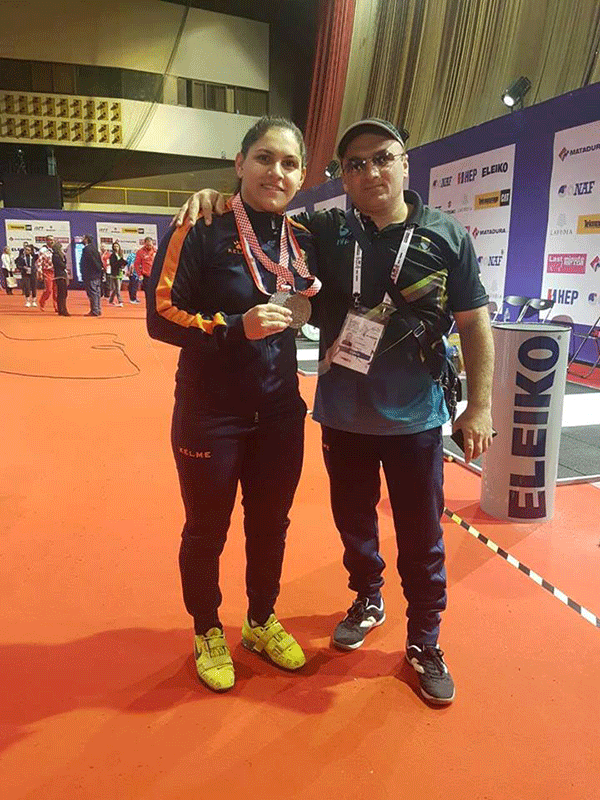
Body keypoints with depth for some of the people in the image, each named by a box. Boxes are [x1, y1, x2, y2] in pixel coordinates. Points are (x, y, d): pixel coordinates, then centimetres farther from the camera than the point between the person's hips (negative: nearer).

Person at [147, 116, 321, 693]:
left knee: (270, 524, 18)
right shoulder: (202, 229, -13)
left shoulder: (302, 239, 3)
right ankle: (207, 633, 40)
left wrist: (304, 308, -3)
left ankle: (262, 622, 44)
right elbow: (161, 316, -14)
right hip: (210, 414, -4)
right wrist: (236, 326, -25)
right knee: (207, 530, 13)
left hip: (279, 412, 5)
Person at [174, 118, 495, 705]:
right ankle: (367, 601, 48)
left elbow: (474, 324, -1)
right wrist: (216, 196, -16)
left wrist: (479, 406, -3)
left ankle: (424, 643, 33)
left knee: (421, 537, 10)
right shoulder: (326, 232, -3)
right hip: (343, 415, 2)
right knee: (353, 521, 19)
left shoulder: (447, 237, -5)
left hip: (415, 417, -1)